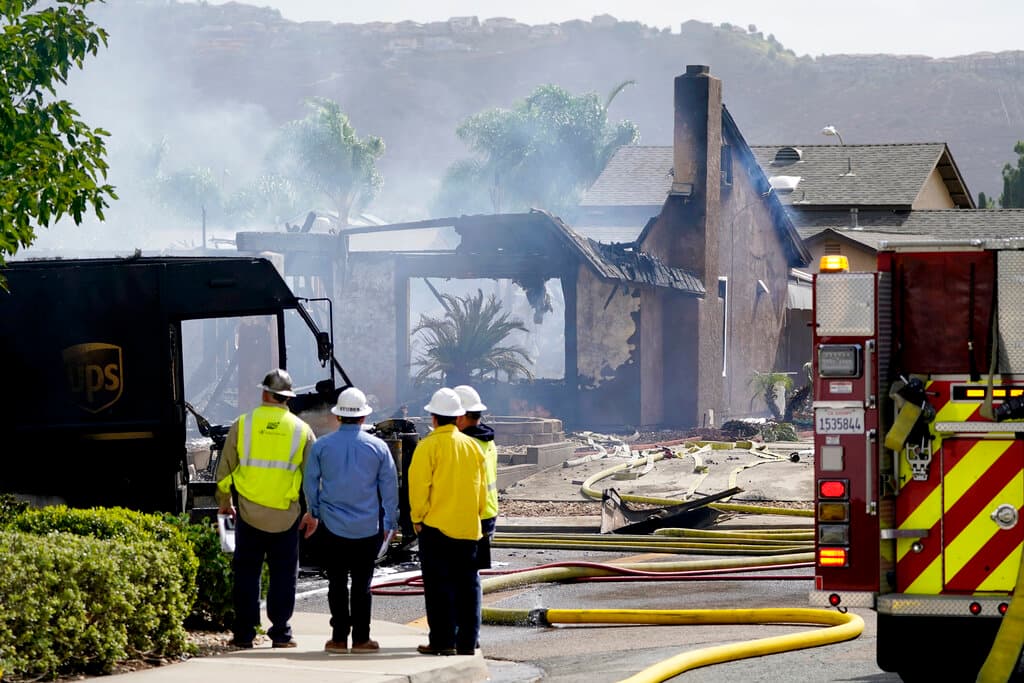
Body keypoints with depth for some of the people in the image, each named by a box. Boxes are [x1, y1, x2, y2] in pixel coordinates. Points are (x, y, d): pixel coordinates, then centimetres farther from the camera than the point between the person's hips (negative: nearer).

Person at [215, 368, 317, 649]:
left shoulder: (243, 425, -2)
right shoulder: (301, 430, 0)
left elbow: (225, 467, 4)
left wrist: (224, 501, 18)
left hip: (249, 513, 0)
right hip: (286, 516, 0)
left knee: (246, 573, 7)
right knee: (283, 575, 7)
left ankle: (244, 633, 7)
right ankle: (281, 632, 6)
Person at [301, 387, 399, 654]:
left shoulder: (321, 446, -1)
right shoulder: (378, 447, -1)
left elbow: (310, 482, 8)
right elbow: (389, 487, 4)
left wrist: (313, 512, 23)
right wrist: (391, 523, 14)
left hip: (333, 526, 0)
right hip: (368, 528, 0)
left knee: (337, 582, 5)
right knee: (361, 583, 4)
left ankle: (339, 637, 3)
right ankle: (361, 638, 4)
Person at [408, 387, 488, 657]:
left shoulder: (429, 446, -9)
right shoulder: (472, 446, 7)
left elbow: (419, 485, -12)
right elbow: (482, 486, 13)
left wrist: (418, 518, -1)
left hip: (436, 526, -5)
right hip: (468, 528, 5)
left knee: (439, 585, -1)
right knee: (467, 584, 8)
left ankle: (443, 641, -2)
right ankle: (467, 642, 9)